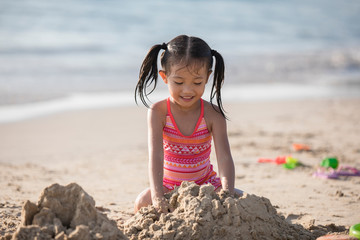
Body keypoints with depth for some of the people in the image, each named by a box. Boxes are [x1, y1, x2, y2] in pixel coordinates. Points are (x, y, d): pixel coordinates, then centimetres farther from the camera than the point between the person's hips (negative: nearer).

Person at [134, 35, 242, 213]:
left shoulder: (213, 114, -14)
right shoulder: (158, 113, -16)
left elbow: (224, 157, -23)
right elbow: (155, 155, -28)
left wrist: (227, 192, -43)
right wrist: (157, 195, -45)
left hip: (206, 183, 2)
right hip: (169, 185, -1)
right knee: (143, 203, -31)